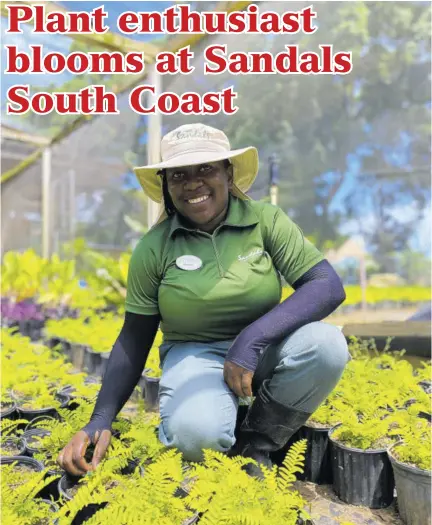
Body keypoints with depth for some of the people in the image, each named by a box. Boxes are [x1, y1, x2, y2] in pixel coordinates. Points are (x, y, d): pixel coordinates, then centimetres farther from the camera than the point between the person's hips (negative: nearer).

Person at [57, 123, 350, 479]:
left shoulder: (265, 220, -8)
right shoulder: (154, 247, -6)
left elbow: (329, 286, -16)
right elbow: (134, 339, 0)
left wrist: (253, 338, -28)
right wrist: (101, 419, -9)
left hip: (263, 349, 2)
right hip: (195, 355, -1)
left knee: (327, 345, -28)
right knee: (195, 433, -32)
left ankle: (257, 444, -3)